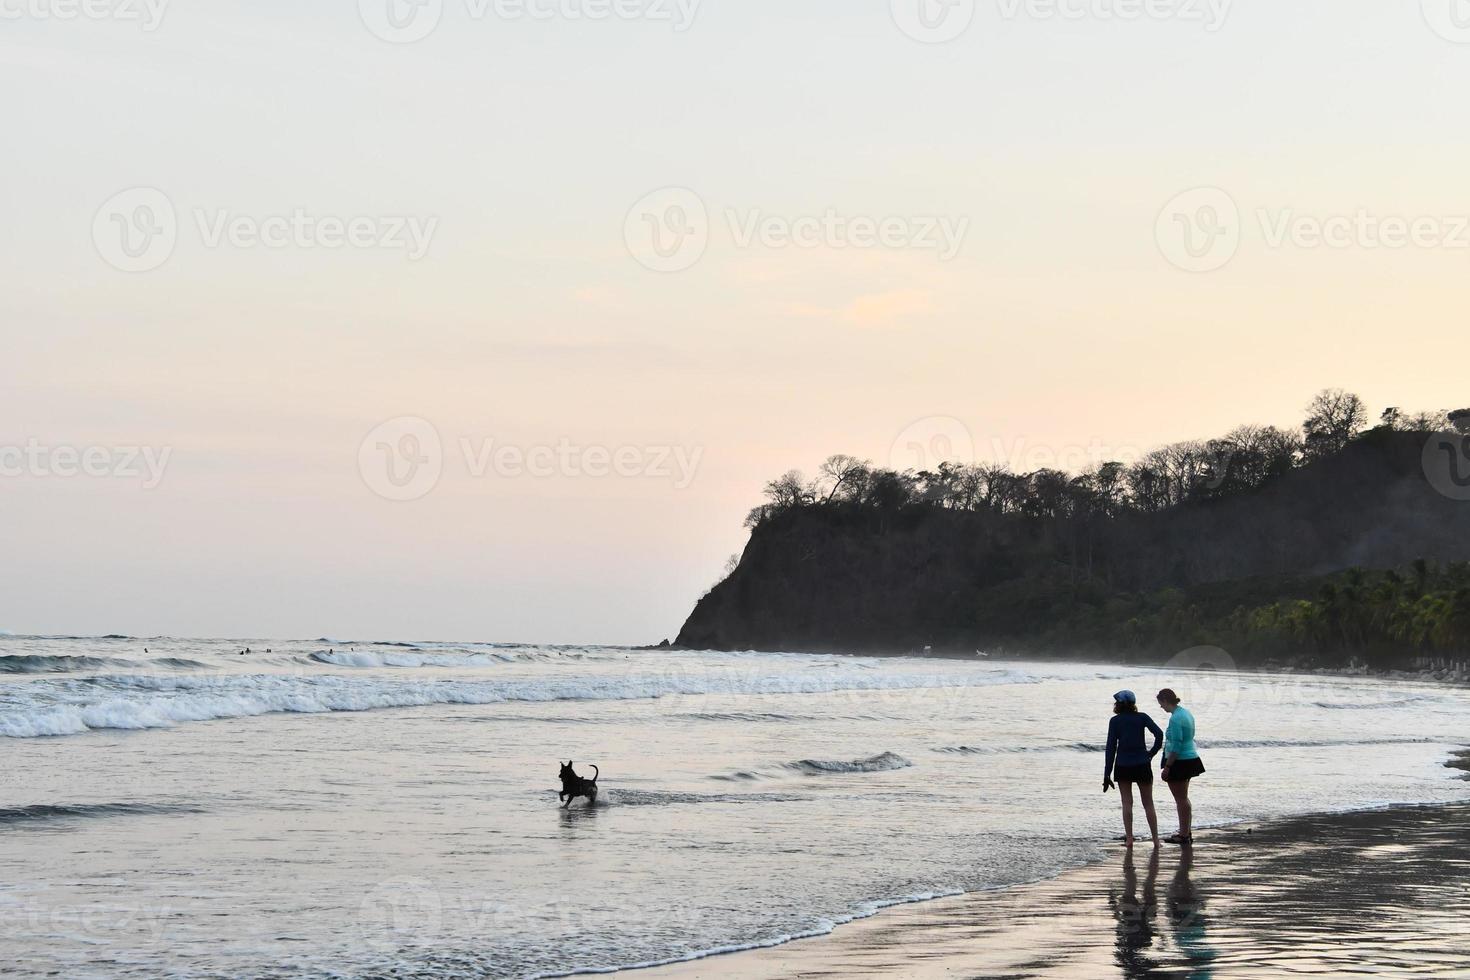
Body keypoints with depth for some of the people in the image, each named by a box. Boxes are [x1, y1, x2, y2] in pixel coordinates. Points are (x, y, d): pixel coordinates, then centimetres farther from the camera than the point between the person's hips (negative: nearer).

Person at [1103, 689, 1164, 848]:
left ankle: (1129, 839, -1)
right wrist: (1152, 753, 1)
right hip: (1142, 764, 1)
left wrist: (1107, 774, -4)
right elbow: (1159, 734, -13)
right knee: (1148, 804, 9)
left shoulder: (1115, 721, -2)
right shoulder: (1142, 717, 1)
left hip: (1123, 766, -1)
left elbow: (1111, 747, -5)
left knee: (1127, 803, 6)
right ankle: (1156, 839, 8)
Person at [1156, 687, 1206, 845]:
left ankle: (1185, 836, 7)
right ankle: (1187, 832, 28)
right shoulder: (1186, 712, 9)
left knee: (1181, 799, 0)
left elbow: (1176, 746, -24)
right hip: (1190, 759, 10)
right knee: (1183, 798, 20)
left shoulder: (1175, 719, -22)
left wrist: (1167, 767, -20)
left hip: (1179, 762, -10)